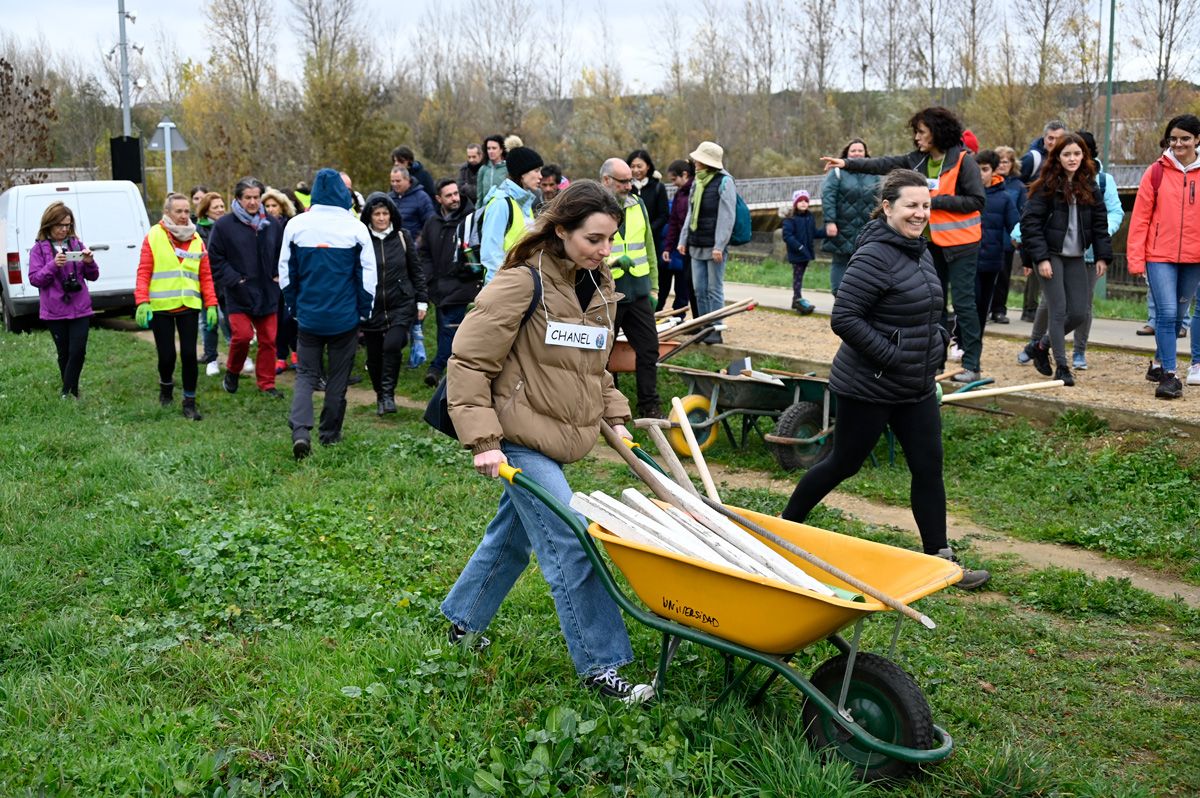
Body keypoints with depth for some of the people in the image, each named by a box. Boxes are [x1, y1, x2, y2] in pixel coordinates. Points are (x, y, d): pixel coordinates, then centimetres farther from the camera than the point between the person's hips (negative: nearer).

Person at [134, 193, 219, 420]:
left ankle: (190, 403, 9)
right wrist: (142, 302, -13)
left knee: (189, 354, -2)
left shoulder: (196, 239, 8)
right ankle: (166, 387, 34)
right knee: (167, 355, 3)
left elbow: (205, 275, 8)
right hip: (161, 307, -2)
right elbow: (143, 272, -4)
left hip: (189, 306, 2)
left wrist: (211, 305, 1)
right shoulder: (153, 237, -2)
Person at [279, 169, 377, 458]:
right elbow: (368, 275, -3)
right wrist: (364, 312, 7)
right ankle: (330, 432, 19)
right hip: (345, 316, -1)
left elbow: (285, 273, 4)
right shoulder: (355, 227, -7)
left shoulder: (296, 225, -2)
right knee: (338, 376, 12)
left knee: (306, 374, 8)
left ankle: (300, 429, -12)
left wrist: (294, 308, 15)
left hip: (308, 315, 1)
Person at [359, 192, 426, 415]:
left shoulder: (402, 237, 2)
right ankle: (380, 396, 28)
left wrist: (422, 301, 7)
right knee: (374, 356, 7)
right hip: (372, 308, 0)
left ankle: (388, 392, -3)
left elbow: (416, 271, 9)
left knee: (392, 345, -20)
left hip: (401, 305, 0)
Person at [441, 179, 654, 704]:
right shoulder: (522, 283, -16)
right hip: (521, 436, -8)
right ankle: (600, 666, 1)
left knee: (514, 532, 20)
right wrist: (483, 440, -20)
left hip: (561, 436, 8)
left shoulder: (598, 287, 8)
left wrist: (614, 418, 13)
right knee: (570, 545, -10)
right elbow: (468, 362, -15)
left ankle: (463, 622, 40)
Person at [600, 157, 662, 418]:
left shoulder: (637, 204, 10)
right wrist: (612, 262, -21)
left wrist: (652, 286, 16)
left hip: (638, 293, 5)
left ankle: (650, 407, 16)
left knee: (649, 348, 6)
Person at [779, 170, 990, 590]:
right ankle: (786, 525, 27)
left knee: (929, 468, 7)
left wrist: (939, 337, 7)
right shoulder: (874, 257, -20)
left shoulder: (920, 251, 10)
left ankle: (939, 558, 16)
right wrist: (891, 357, -23)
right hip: (869, 387, -8)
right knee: (844, 464, 6)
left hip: (917, 388, 8)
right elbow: (843, 318, -24)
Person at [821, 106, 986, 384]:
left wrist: (937, 200, -19)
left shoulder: (962, 161, -12)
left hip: (959, 244, -7)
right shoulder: (918, 160, 7)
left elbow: (976, 200, -14)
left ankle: (972, 364, 1)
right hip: (931, 242, 7)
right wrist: (848, 163, 2)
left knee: (963, 301, -5)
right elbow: (883, 165, 8)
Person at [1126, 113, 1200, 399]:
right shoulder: (1156, 172, 0)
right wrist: (1136, 258, -4)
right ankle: (1169, 375, -7)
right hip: (1159, 255, -3)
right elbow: (1140, 217, 0)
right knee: (1167, 312, -12)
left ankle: (1160, 362, 31)